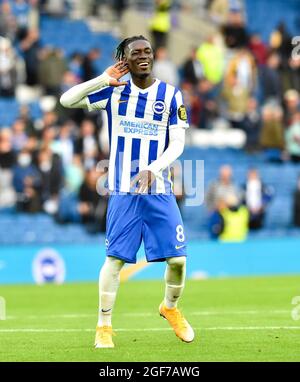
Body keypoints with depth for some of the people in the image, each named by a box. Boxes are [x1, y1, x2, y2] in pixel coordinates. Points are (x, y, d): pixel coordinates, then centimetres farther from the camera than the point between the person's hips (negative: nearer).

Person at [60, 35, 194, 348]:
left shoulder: (170, 94, 2)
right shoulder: (113, 92, 3)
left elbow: (177, 143, -3)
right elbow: (66, 101, -3)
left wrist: (153, 169, -18)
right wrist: (103, 80, -12)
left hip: (159, 191, 1)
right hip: (123, 192, -1)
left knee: (177, 258, -3)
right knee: (115, 258, -4)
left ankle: (170, 308, 25)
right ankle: (104, 325, 8)